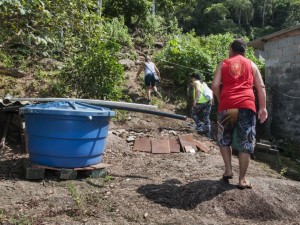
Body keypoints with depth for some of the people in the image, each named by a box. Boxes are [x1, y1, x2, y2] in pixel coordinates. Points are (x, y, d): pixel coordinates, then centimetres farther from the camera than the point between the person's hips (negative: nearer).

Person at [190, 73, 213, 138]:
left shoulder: (195, 82, 3)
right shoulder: (204, 83, 25)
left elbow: (198, 90, -16)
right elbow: (210, 91, 20)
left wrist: (195, 100, -20)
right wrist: (211, 100, 22)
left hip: (200, 102, -7)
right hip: (208, 101, 7)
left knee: (194, 114, 16)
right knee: (206, 117, 13)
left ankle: (200, 126, 1)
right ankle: (208, 133, 15)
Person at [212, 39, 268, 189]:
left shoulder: (223, 64, 14)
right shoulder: (251, 65, 17)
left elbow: (215, 86, 4)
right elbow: (261, 86, 10)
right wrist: (263, 108, 10)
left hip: (226, 106, 0)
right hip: (247, 105, 0)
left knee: (224, 139, 19)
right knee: (246, 143, 4)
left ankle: (228, 170, 11)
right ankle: (242, 179, 5)